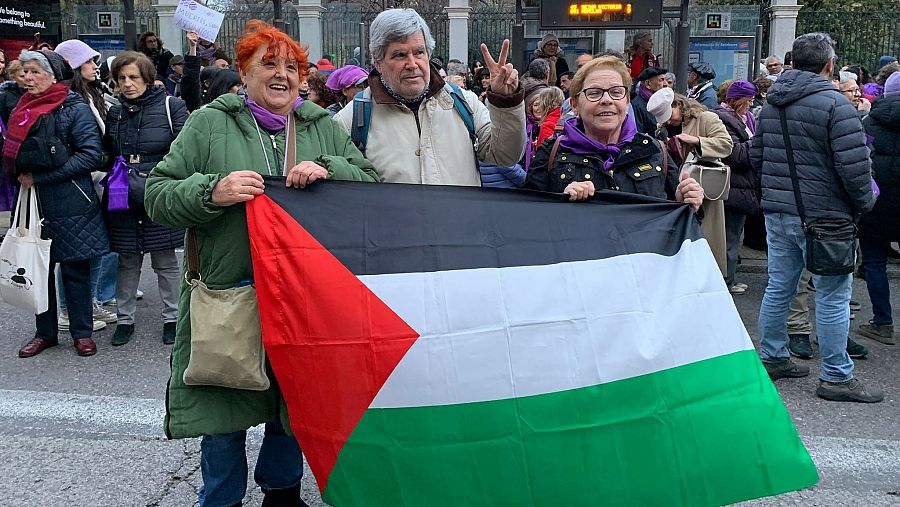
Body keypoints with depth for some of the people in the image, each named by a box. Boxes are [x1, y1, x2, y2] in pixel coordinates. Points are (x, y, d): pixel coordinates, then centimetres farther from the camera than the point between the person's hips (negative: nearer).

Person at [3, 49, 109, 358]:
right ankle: (46, 332, 23)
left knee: (75, 269, 3)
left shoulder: (74, 109, -7)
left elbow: (91, 155, -16)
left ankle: (82, 332, 15)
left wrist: (39, 177, -15)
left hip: (69, 204, -6)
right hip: (32, 203, 6)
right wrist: (20, 177, -2)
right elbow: (12, 157, 22)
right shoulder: (21, 109, 12)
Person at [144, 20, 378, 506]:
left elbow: (372, 182, 2)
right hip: (227, 296, -2)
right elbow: (157, 194, -2)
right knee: (224, 414, 7)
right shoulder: (209, 123, 2)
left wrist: (328, 170, -16)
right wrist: (212, 192, -20)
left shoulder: (324, 128, 9)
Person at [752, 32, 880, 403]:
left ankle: (773, 358, 25)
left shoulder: (771, 104, 10)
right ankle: (836, 377, 10)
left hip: (777, 212, 7)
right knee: (833, 295, 2)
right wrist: (863, 204, -1)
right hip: (823, 216, -7)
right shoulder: (834, 104, -14)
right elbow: (855, 166, -17)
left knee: (779, 287, 15)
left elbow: (756, 157, 16)